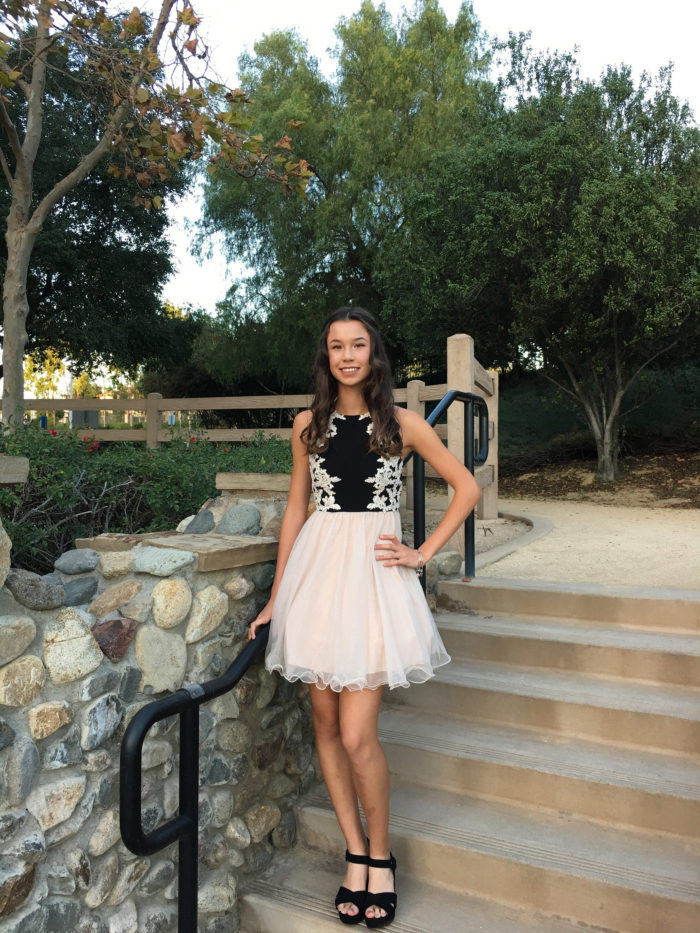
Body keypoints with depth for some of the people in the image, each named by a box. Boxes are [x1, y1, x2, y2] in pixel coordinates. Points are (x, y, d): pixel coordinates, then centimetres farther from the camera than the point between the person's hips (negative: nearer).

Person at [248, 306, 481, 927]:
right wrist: (277, 596, 10)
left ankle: (380, 857, 20)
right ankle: (356, 855, 28)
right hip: (317, 570, 3)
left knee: (356, 736, -6)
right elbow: (296, 509, 11)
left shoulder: (402, 424, 1)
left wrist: (424, 554, -2)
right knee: (326, 724, 9)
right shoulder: (309, 425, 8)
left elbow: (467, 488, 6)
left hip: (374, 573, -3)